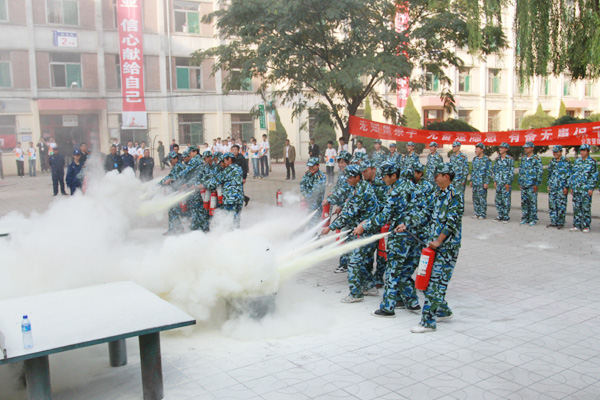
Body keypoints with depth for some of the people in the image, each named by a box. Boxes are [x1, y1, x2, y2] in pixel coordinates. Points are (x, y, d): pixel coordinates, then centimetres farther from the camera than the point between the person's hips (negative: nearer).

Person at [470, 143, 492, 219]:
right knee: (475, 198, 8)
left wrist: (486, 182, -14)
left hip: (482, 182, -7)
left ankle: (483, 214, 3)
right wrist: (471, 180, 16)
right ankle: (477, 213, 17)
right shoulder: (475, 159, 13)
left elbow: (489, 172, -9)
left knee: (482, 198, -3)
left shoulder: (487, 159, -7)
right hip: (475, 182, 7)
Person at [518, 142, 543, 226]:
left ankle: (533, 219, 4)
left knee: (532, 202, -3)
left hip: (532, 185, -6)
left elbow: (540, 172, -8)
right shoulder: (523, 159, 14)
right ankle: (525, 218, 16)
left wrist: (537, 184, -11)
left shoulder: (536, 159, -6)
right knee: (524, 202, 8)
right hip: (523, 185, 6)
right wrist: (520, 182, 15)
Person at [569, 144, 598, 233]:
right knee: (576, 208, 7)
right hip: (576, 189, 5)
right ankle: (577, 225, 14)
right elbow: (572, 174, 17)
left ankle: (586, 226, 4)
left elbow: (594, 176, -3)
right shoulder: (577, 161, 14)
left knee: (586, 208, -2)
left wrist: (591, 188, -10)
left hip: (586, 189, -5)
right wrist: (571, 187, 12)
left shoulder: (592, 162, -1)